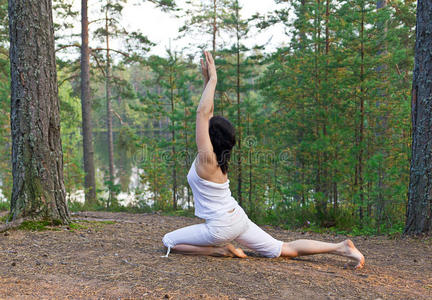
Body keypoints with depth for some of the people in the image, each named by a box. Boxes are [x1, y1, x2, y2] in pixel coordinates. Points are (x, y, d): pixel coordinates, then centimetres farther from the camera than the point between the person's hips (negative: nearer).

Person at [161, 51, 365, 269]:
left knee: (169, 242, 6)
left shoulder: (206, 158, -18)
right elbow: (207, 115, 8)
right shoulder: (217, 156, 2)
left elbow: (202, 113, -23)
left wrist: (212, 80, -18)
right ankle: (340, 248, 4)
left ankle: (222, 250, 2)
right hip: (238, 218, 8)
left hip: (221, 227, -8)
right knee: (286, 250, 14)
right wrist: (207, 80, 8)